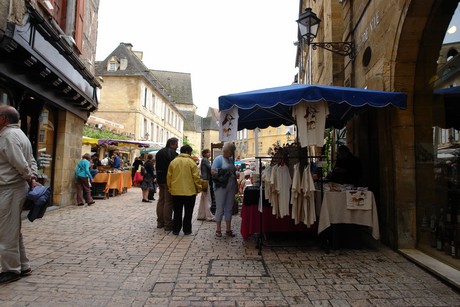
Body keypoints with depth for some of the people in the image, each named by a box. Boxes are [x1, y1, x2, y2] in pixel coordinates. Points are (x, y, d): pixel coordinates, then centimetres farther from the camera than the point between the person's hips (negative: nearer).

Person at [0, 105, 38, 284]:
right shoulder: (18, 134, 16)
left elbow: (21, 164, -22)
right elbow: (31, 162, 16)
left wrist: (30, 180, -7)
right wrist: (32, 179, 4)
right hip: (16, 188, 10)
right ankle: (22, 267, 25)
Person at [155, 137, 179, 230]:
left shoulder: (159, 152, 13)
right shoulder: (173, 153, -15)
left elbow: (157, 166, 16)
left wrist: (158, 178, 20)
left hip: (160, 179, 8)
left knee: (161, 200, 15)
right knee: (168, 202, -3)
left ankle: (160, 222, 23)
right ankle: (168, 224, 2)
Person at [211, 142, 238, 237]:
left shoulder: (231, 160, 14)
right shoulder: (218, 159, -6)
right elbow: (213, 171, -16)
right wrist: (226, 175, -18)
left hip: (231, 187, 7)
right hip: (221, 187, -6)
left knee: (229, 209, 12)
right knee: (220, 208, 3)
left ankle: (228, 229, 21)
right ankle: (218, 230, 14)